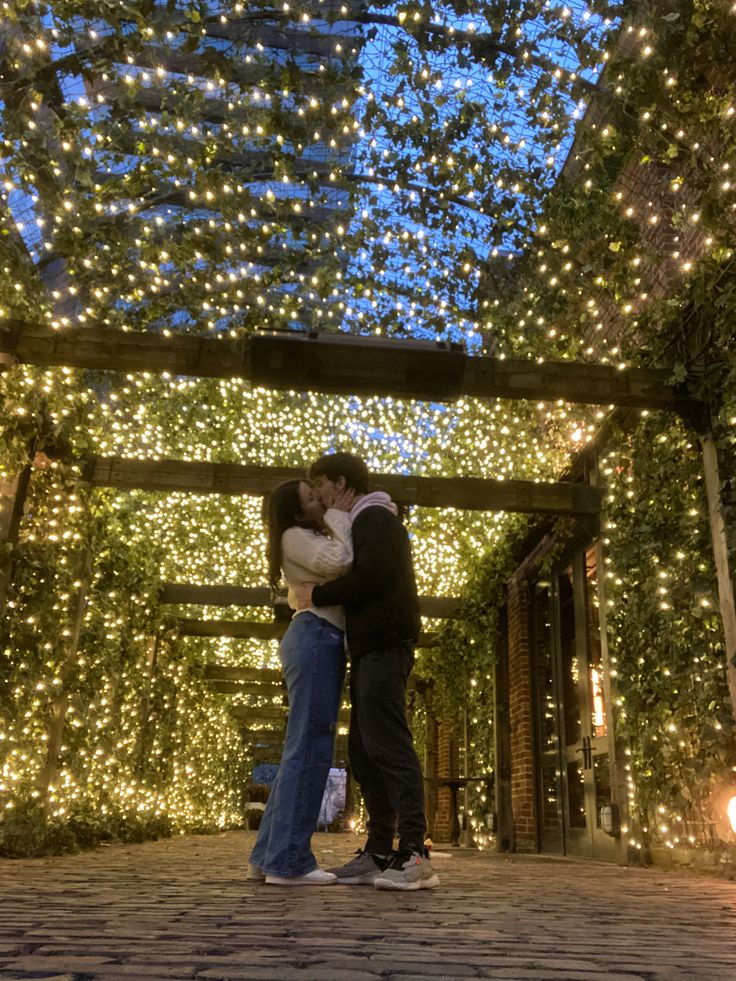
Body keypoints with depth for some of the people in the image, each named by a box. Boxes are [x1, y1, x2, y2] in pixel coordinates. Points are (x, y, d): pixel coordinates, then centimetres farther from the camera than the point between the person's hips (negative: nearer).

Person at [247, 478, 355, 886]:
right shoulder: (295, 536, 0)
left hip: (322, 642, 10)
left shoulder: (313, 540, 30)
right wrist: (339, 517, -1)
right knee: (309, 747, -12)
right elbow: (340, 562, -15)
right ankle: (288, 861, -11)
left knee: (305, 749, 7)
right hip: (316, 638, -10)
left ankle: (269, 856, 10)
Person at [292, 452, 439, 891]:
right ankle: (379, 854, 9)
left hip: (383, 644, -10)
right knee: (364, 751, 7)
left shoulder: (375, 517, -3)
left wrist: (317, 595, -7)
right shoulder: (364, 525, 27)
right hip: (370, 649, 10)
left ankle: (415, 853, -14)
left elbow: (369, 576, -17)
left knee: (388, 744, -14)